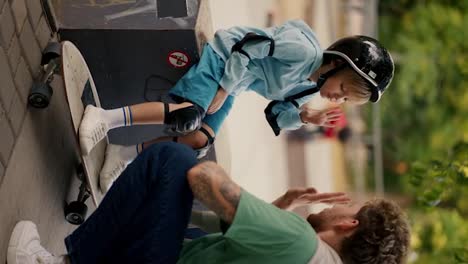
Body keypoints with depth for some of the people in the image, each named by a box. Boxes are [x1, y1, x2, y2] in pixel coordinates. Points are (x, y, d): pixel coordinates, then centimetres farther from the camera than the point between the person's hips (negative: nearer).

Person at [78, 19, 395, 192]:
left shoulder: (310, 90, 4)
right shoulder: (305, 50, -26)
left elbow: (276, 112, 10)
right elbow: (249, 46, -24)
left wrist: (304, 117, -10)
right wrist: (226, 88, -20)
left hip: (232, 86, 9)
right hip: (225, 57, -9)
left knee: (198, 142, -4)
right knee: (188, 115, -32)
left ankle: (125, 154, 1)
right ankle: (105, 118, -32)